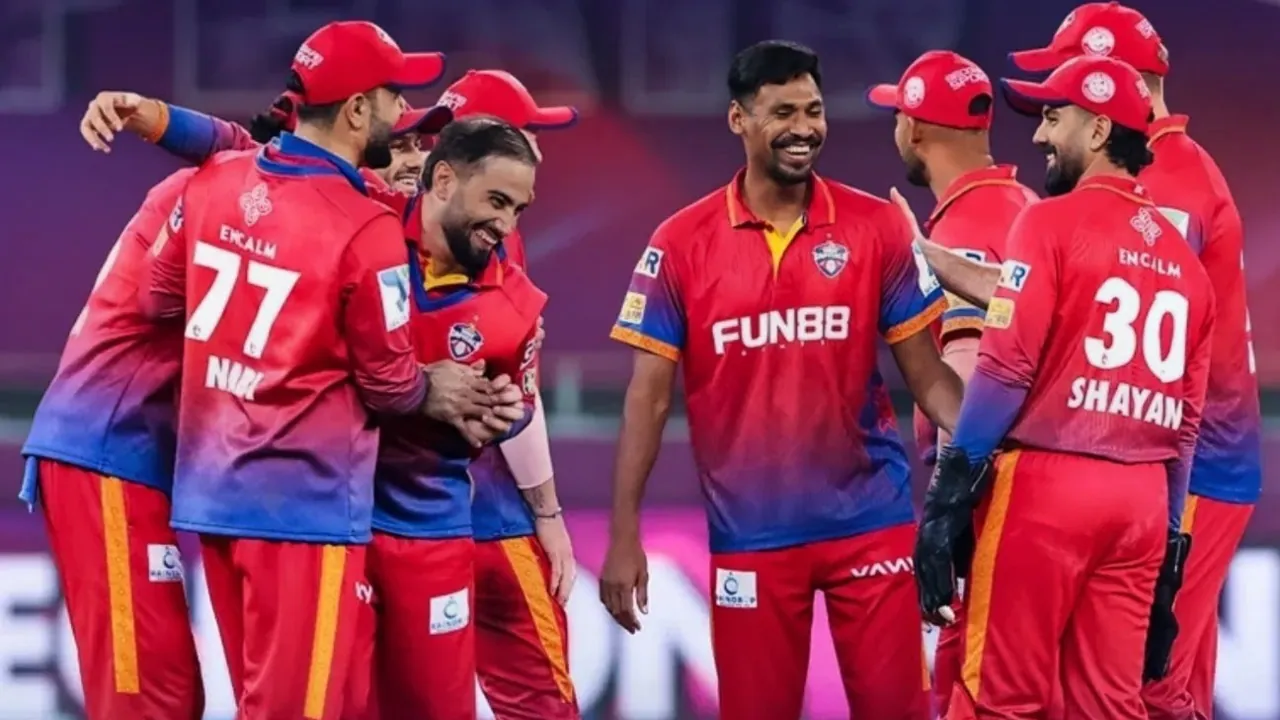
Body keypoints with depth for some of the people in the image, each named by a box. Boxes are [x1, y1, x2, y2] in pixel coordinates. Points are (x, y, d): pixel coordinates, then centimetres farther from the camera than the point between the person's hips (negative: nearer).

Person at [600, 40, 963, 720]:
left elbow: (925, 372, 3)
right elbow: (650, 396, 1)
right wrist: (625, 535, -3)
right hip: (750, 534, 0)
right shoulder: (682, 245, -2)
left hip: (871, 521, 0)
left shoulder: (877, 228, 0)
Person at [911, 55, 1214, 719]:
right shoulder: (1182, 257, 14)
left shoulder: (1053, 222, -6)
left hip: (1045, 484, -6)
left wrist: (947, 499, -11)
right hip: (1144, 497, 6)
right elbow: (1184, 419, 15)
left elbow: (1005, 371, -13)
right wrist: (1169, 538, 19)